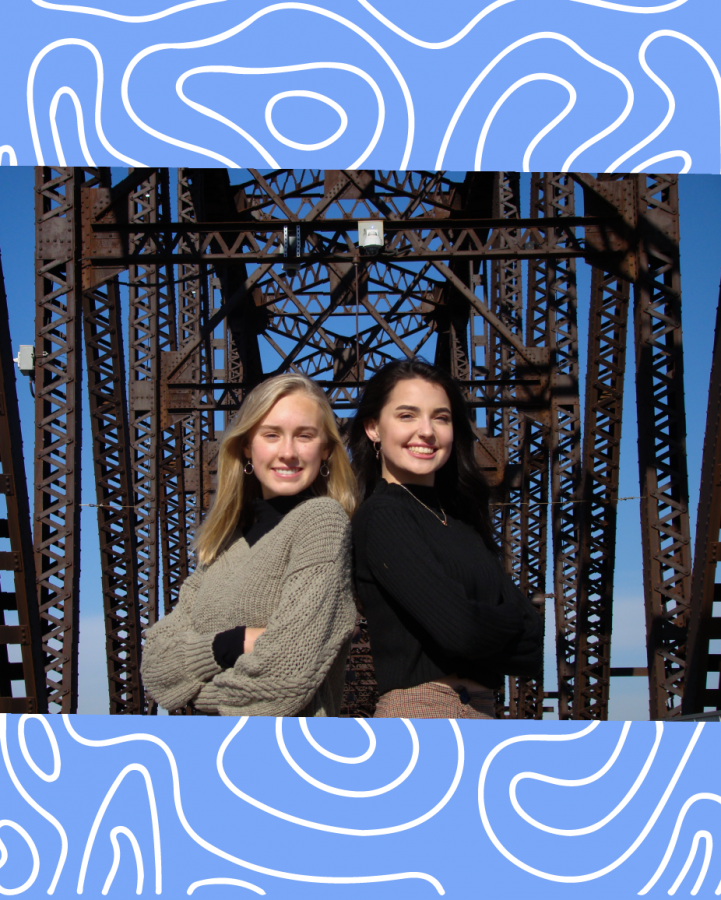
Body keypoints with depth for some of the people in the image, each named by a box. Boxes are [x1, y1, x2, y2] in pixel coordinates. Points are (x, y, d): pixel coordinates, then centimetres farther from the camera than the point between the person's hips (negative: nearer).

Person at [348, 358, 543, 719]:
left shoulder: (460, 522, 13)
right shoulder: (382, 516, -9)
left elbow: (532, 647, 6)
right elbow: (459, 628, -20)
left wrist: (487, 629, -12)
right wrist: (509, 624, -1)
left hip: (483, 710, 7)